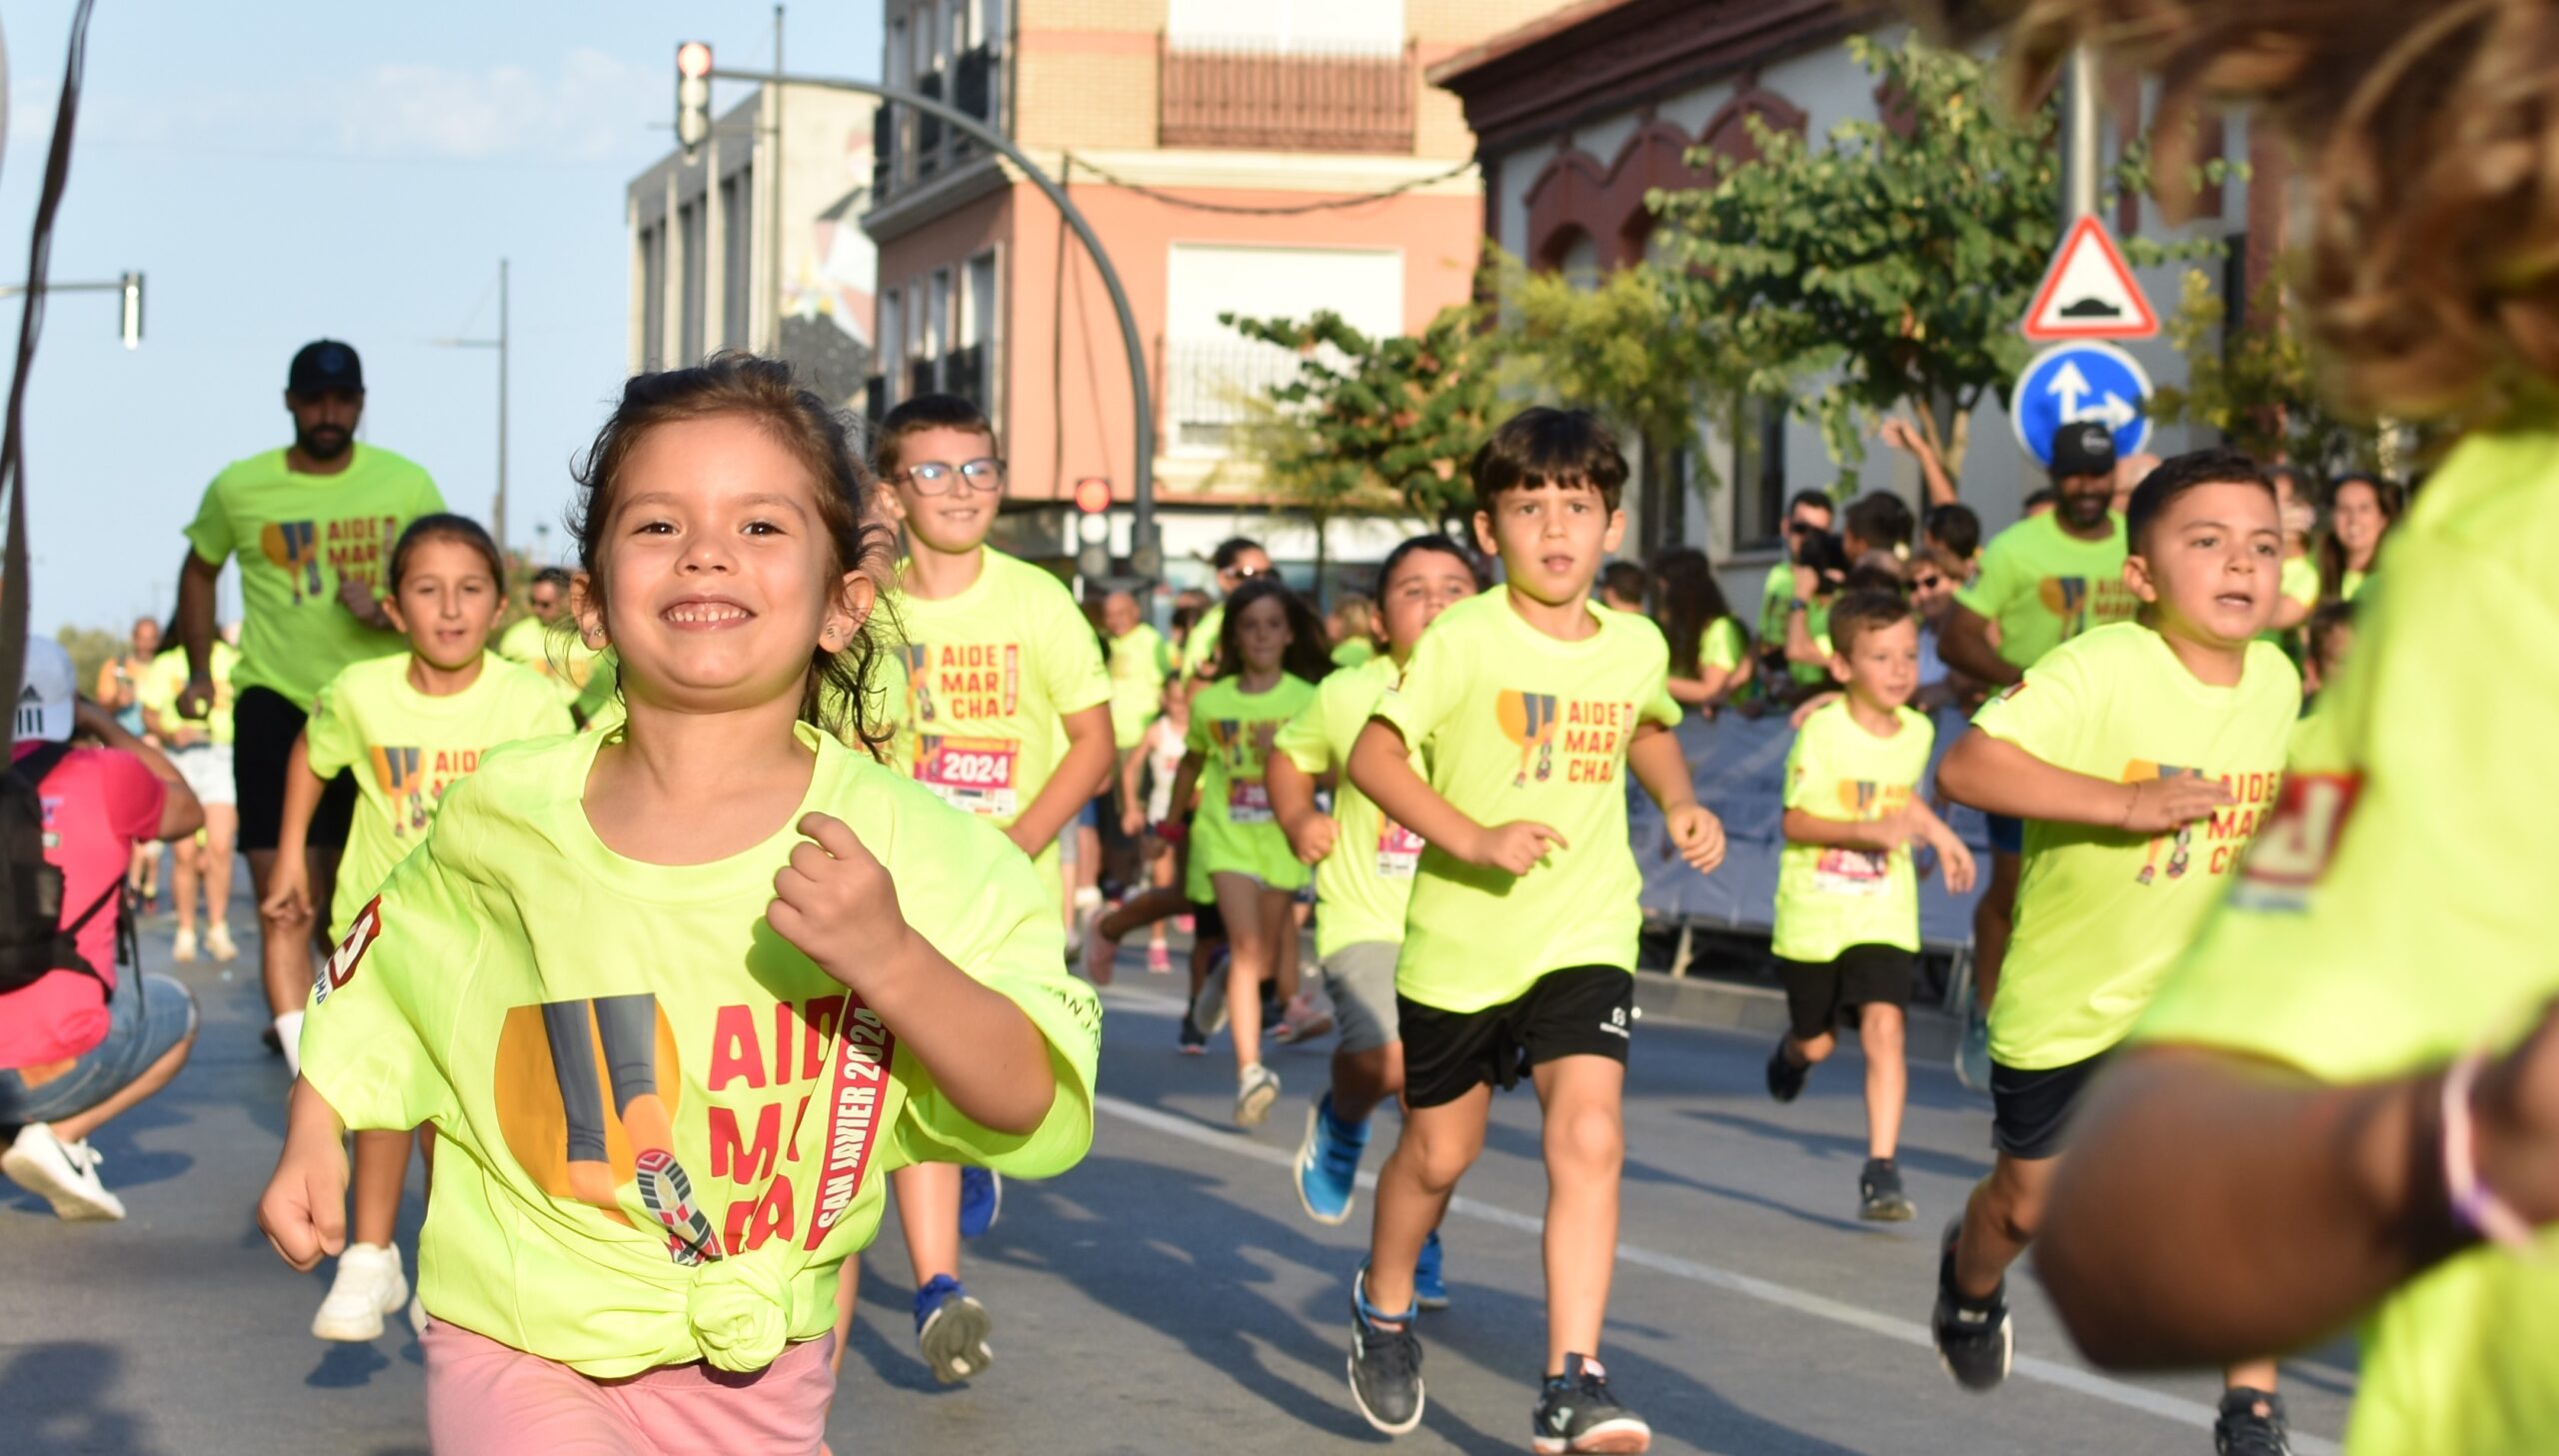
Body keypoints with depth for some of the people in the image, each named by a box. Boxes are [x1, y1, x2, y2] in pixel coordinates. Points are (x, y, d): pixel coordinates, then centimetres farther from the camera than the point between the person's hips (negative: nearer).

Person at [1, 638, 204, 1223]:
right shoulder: (105, 779, 0)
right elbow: (187, 812, 23)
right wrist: (106, 725, 31)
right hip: (54, 1073, -4)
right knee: (174, 1010, 26)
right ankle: (59, 1136, 3)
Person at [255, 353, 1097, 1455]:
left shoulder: (911, 846, -13)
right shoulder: (504, 815, -7)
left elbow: (1035, 1111, -18)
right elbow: (383, 976, 14)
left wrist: (893, 961, -30)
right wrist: (310, 1142, 10)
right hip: (528, 1353, -1)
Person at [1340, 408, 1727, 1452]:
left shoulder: (1637, 646, 2)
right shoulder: (1464, 639, -11)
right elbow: (1373, 755, -12)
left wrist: (1681, 804, 6)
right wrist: (1474, 837, -23)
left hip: (1584, 936, 2)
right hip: (1460, 936, -2)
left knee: (1589, 1138, -18)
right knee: (1438, 1152, 14)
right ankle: (1384, 1305, 44)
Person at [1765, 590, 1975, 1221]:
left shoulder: (1919, 732, 1)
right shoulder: (1822, 730, -14)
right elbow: (1796, 820, -16)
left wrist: (1937, 832, 15)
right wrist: (1871, 830, -27)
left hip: (1884, 916, 2)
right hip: (1814, 912, -2)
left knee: (1884, 1027, -16)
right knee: (1818, 1044, 12)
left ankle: (1882, 1170, -14)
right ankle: (1791, 1051, 51)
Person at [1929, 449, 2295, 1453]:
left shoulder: (2277, 681, -5)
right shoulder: (2098, 672, -25)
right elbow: (1965, 767, -38)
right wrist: (2125, 803, -42)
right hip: (2067, 995, -3)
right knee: (2028, 1202, 16)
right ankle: (1970, 1281, 52)